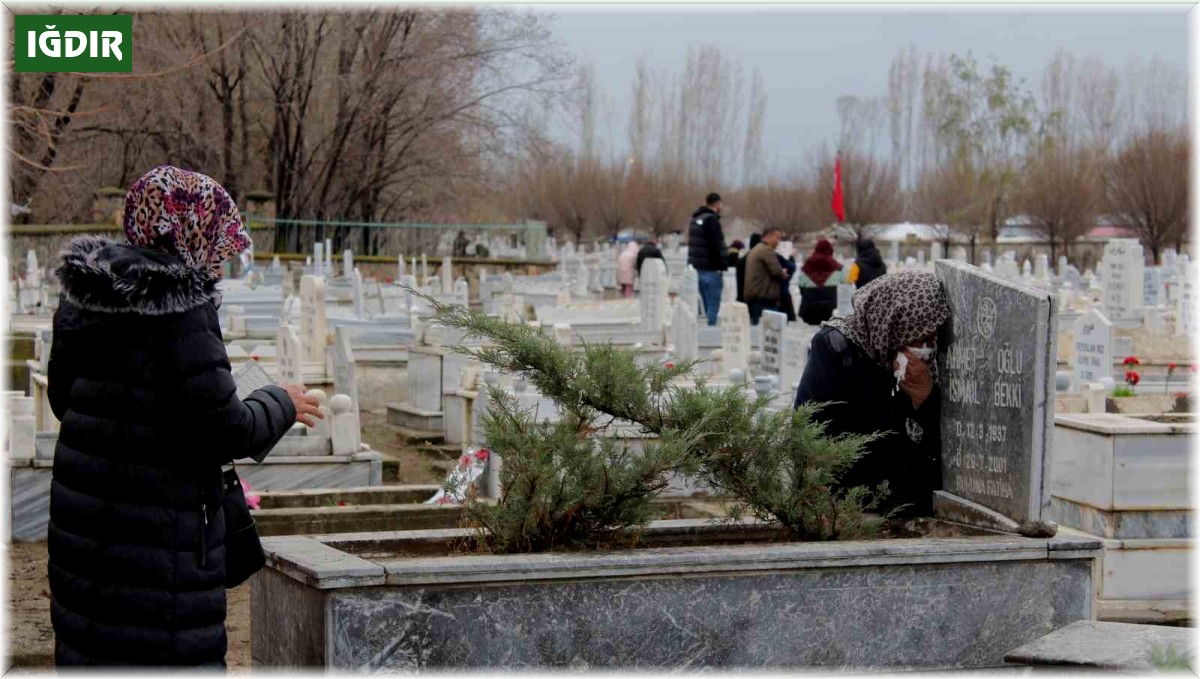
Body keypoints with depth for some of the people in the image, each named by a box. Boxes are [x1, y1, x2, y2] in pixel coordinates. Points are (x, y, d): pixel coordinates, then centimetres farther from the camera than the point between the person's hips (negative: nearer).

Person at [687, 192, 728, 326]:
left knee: (707, 308, 15)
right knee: (713, 308, -7)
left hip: (697, 268, 9)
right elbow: (716, 246, -20)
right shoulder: (711, 220, -13)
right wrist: (721, 267, -17)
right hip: (711, 269, -9)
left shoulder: (695, 219, 16)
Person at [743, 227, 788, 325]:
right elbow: (776, 271, -17)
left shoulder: (754, 250, 21)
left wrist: (781, 273, 14)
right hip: (764, 298, -10)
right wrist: (783, 274, 4)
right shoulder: (767, 250, -10)